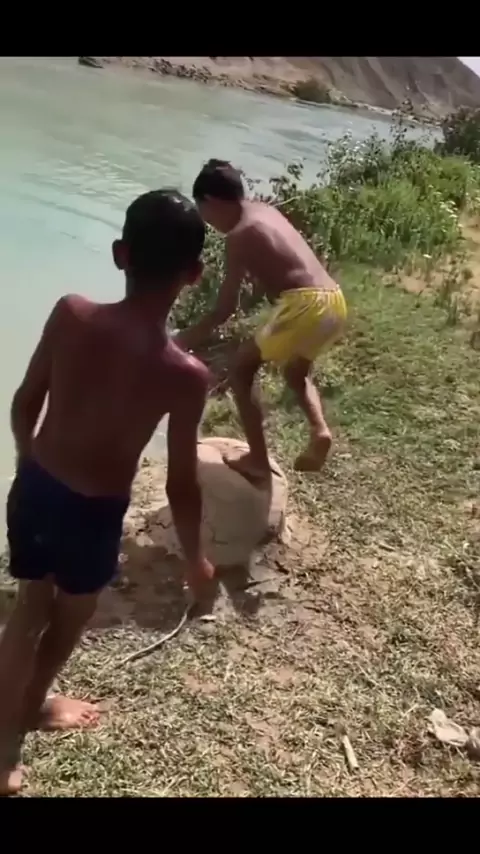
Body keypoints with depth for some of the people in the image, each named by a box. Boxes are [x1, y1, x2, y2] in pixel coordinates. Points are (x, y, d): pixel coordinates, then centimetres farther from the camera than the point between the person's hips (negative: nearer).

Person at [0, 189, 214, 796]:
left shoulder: (69, 314, -14)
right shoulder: (185, 375, -24)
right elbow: (181, 484, -15)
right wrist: (195, 559, 2)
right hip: (93, 513, -4)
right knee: (70, 617, 27)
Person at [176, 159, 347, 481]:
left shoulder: (239, 236, -4)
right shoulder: (266, 211, 19)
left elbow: (225, 309, -4)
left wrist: (186, 339, 7)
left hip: (306, 305, -9)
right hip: (334, 301, 9)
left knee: (242, 367, 7)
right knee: (296, 372, 32)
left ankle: (258, 460, 6)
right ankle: (320, 429, 7)